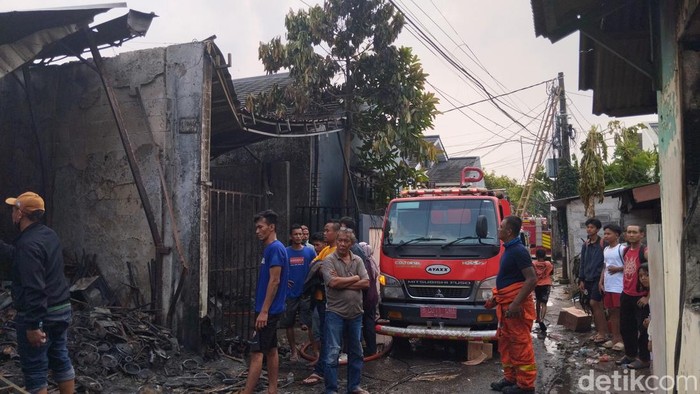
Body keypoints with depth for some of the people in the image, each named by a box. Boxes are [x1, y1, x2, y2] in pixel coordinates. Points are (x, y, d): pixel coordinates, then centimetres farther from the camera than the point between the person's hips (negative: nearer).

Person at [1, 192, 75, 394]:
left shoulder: (28, 244, -22)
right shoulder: (49, 234, 7)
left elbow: (34, 290, -26)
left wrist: (32, 325, -24)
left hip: (39, 315, -9)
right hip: (62, 309, 9)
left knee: (35, 371, 3)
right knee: (61, 359, 17)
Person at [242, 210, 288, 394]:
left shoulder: (275, 248, -15)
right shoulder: (270, 249, 14)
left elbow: (274, 281, -20)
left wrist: (263, 311, -21)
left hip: (268, 310, -9)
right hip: (271, 309, 9)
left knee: (257, 352, -6)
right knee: (271, 350, 11)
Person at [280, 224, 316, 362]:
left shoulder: (310, 251, -1)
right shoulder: (285, 252, 0)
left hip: (306, 293, -2)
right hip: (290, 294, 2)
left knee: (308, 324, -5)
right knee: (289, 325, 10)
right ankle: (294, 351, 25)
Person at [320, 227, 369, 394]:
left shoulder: (358, 260, 7)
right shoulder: (329, 260, -5)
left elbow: (366, 283, -4)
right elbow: (333, 282, -20)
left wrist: (342, 283, -13)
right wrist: (355, 278, -8)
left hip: (355, 313, 5)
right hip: (335, 313, -5)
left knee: (356, 352, 15)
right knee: (332, 353, -4)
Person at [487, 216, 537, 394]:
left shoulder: (519, 251, -16)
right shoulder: (509, 250, 14)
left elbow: (532, 279, -22)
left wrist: (516, 303, -26)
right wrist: (495, 299, 22)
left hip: (516, 306, -10)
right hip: (506, 305, 10)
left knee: (521, 345, -2)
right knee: (505, 343, 16)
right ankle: (511, 378, 27)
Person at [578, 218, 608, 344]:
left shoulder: (603, 243, -8)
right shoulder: (585, 244, 12)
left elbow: (606, 262, -10)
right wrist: (581, 280, 12)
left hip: (598, 278, -7)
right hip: (588, 279, 7)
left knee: (594, 303, -11)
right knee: (596, 306, 10)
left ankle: (602, 332, -3)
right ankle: (599, 331, 17)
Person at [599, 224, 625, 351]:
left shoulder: (621, 249, -9)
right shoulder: (606, 250, 15)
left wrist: (617, 269, -17)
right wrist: (601, 282, 13)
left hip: (619, 287, -8)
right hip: (607, 286, 8)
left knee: (620, 312, -3)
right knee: (611, 312, 12)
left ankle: (622, 339, 4)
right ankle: (614, 337, 20)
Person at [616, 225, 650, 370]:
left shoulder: (645, 252, -15)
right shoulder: (625, 251, 8)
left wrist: (648, 296, -18)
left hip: (640, 296, -7)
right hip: (626, 295, 7)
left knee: (642, 329, 3)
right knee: (625, 328, 15)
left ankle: (644, 359, 15)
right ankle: (630, 354, 31)